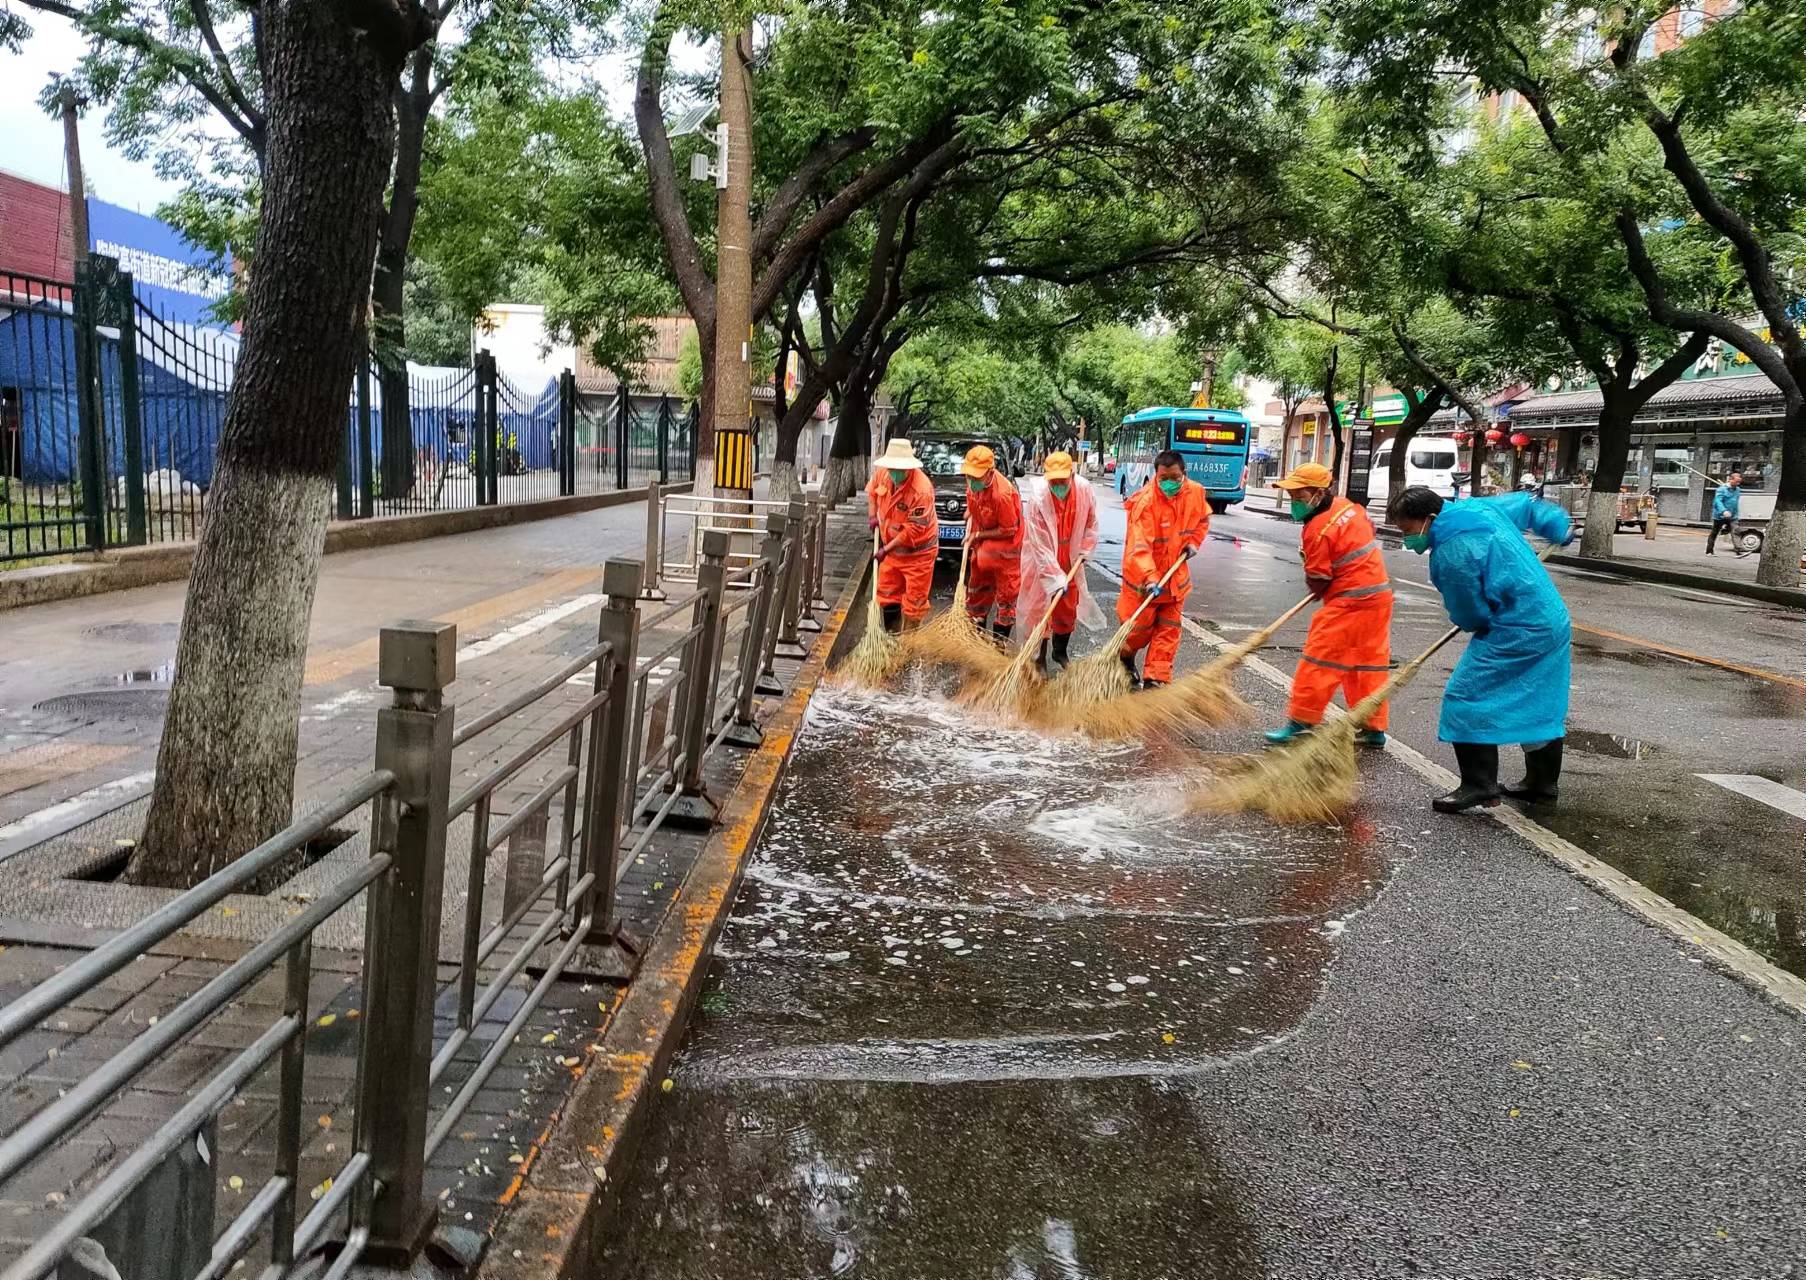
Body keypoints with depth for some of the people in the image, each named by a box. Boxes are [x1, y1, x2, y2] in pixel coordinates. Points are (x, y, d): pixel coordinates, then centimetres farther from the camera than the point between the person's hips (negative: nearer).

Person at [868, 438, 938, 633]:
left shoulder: (922, 489, -29)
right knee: (887, 596, 16)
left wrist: (886, 549, -22)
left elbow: (914, 530, -26)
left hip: (917, 552, -7)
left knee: (914, 601, 0)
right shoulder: (881, 472, -9)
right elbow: (872, 491, 18)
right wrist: (874, 515, 8)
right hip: (891, 548, 7)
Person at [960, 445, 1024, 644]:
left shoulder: (1002, 493, -32)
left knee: (1006, 595, 2)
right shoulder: (975, 483, -9)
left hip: (1005, 548, -8)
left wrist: (978, 535, -15)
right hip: (982, 546, 8)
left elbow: (1009, 530, -23)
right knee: (977, 590, 18)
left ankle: (1000, 642, 10)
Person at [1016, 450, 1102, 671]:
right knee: (1040, 607, -1)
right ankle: (1040, 655, 13)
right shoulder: (1037, 498, -29)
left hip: (1069, 559, 4)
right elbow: (1040, 546, -27)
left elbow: (1091, 523, 4)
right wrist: (1056, 580, -28)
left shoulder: (1084, 489, -17)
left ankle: (1060, 652, 33)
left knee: (1069, 607, 14)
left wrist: (1084, 551, 0)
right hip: (1042, 560, -4)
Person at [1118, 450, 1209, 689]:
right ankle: (1124, 659, 37)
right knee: (1141, 626, 8)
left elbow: (1202, 520, 18)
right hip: (1143, 575, -5)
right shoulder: (1145, 500, -24)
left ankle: (1156, 678, 12)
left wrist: (1193, 542, 1)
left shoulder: (1195, 492, -5)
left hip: (1175, 574, 5)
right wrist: (1149, 578, -39)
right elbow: (1139, 545, -30)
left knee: (1169, 629, 6)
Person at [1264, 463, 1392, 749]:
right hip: (1379, 594, 9)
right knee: (1369, 662, 13)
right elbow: (1370, 529, 26)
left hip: (1349, 601, -9)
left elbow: (1317, 579, -11)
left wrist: (1318, 592, 12)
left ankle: (1301, 720, -1)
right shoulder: (1349, 506, 7)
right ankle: (1374, 728, 18)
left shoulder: (1318, 529, -18)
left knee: (1320, 657, -4)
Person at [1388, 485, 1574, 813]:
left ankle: (1479, 784, -10)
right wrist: (1560, 527, 37)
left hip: (1516, 632, -10)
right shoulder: (1480, 507, 5)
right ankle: (1542, 784, 29)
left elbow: (1470, 615, -14)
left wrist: (1475, 624, 10)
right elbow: (1526, 505, 22)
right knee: (1543, 704, 17)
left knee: (1467, 695, -10)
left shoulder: (1451, 554, -22)